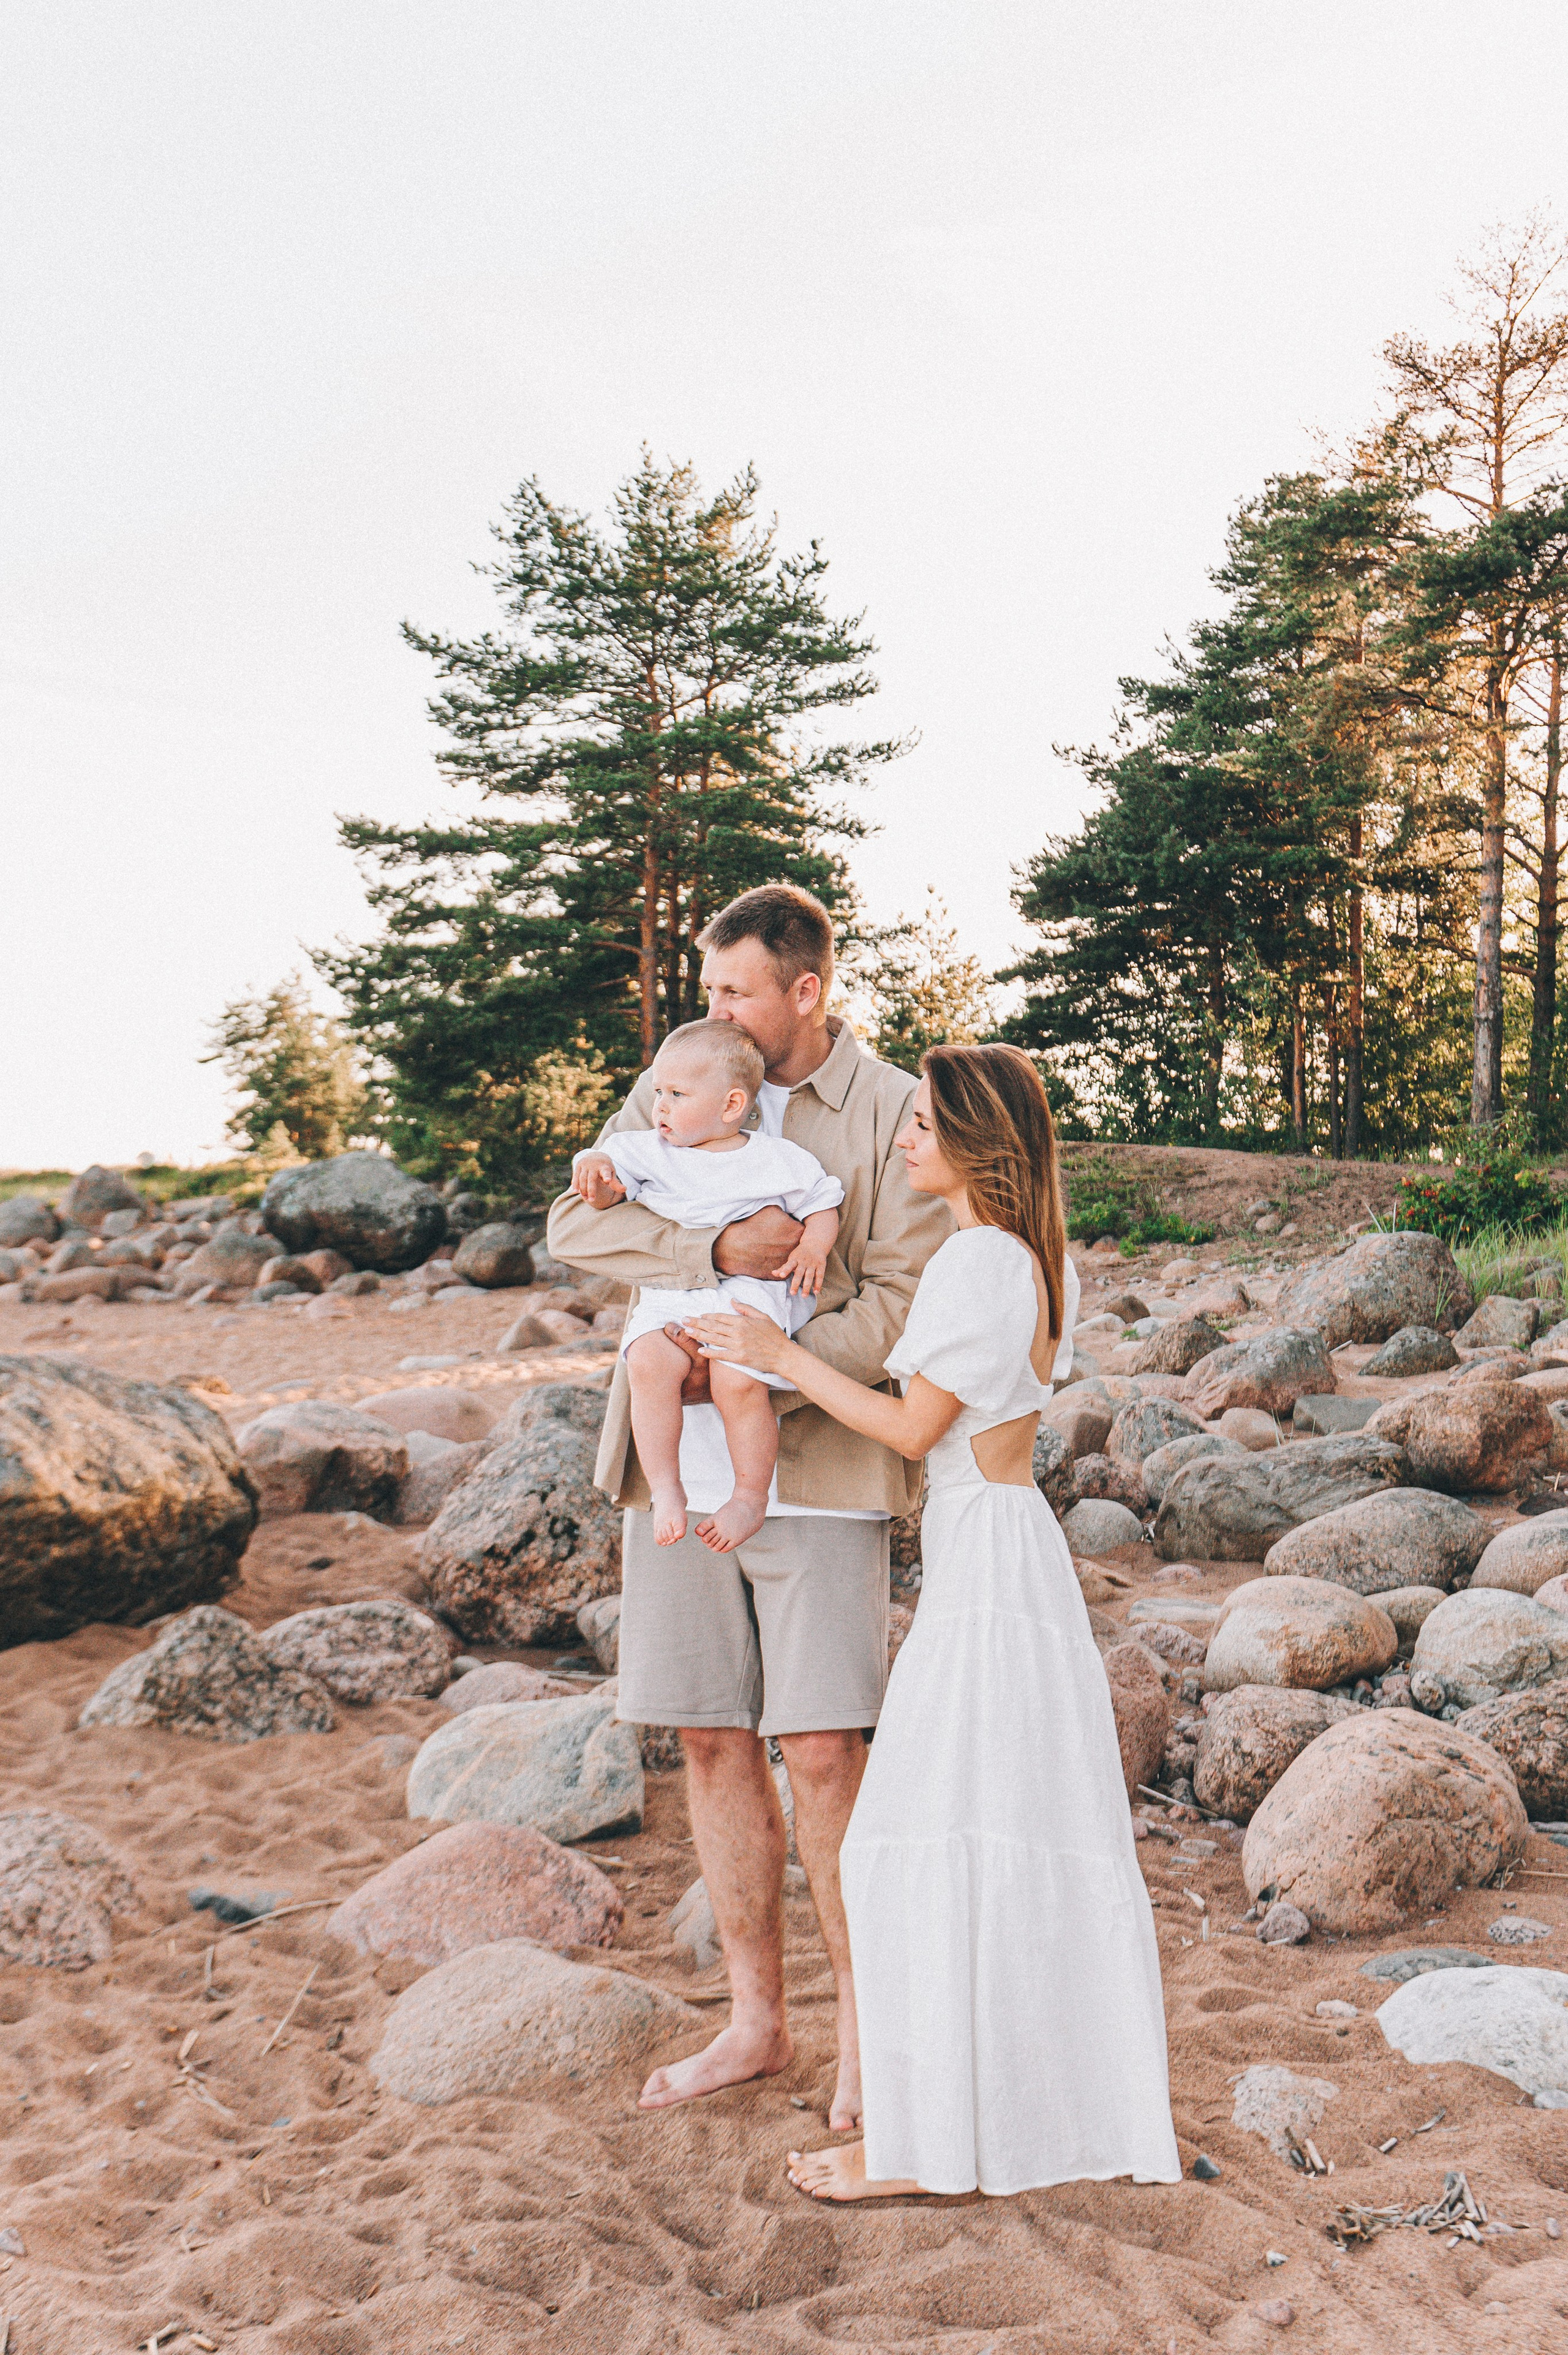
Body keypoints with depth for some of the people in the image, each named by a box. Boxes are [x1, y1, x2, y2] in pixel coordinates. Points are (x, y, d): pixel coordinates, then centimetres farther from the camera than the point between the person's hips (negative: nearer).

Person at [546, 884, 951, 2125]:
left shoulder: (895, 1114, -3)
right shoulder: (680, 1082, 9)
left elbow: (902, 1307, -10)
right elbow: (577, 1221, -4)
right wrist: (714, 1249, -19)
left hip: (814, 1474, -4)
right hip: (679, 1469, 5)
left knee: (823, 1756, -5)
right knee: (716, 1744, 10)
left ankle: (867, 2034, 15)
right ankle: (758, 2019, 25)